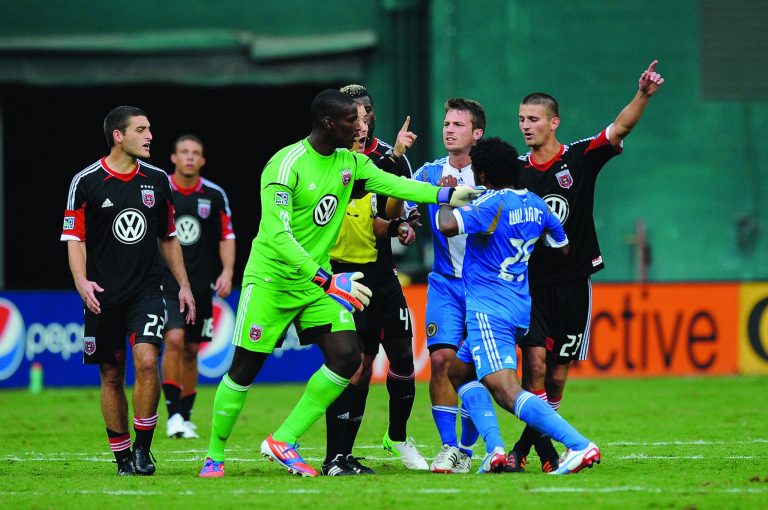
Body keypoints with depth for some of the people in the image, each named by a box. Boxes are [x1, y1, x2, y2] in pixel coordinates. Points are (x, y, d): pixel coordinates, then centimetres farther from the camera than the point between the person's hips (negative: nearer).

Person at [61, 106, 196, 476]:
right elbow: (74, 238, -3)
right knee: (112, 376, 4)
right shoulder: (86, 182, -3)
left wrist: (183, 285, 15)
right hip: (103, 296, -1)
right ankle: (122, 457, 16)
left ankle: (143, 448, -5)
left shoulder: (157, 181, 8)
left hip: (146, 291, 1)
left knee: (147, 362, -17)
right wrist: (82, 281, -18)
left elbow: (168, 237, 18)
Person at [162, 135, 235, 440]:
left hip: (201, 285, 3)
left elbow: (227, 237, 8)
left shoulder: (215, 196, 3)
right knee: (174, 340, -19)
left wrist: (227, 271, -6)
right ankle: (173, 414, -18)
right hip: (166, 282, -3)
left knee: (191, 351, 7)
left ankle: (185, 416, 18)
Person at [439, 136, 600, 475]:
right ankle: (495, 450, 7)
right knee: (458, 372, 23)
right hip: (520, 309, 10)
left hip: (489, 310, -10)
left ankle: (581, 446, -29)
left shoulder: (492, 203, -14)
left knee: (507, 392, -17)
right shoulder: (534, 203, 11)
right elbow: (562, 245, 25)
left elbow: (448, 225, -29)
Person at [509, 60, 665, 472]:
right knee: (535, 360, -17)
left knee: (558, 375, 4)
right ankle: (546, 451, -13)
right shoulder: (516, 170, 4)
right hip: (530, 282, 0)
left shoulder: (580, 158, 0)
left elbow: (619, 128, -14)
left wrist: (643, 95, -31)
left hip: (573, 280, 0)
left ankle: (524, 447, 19)